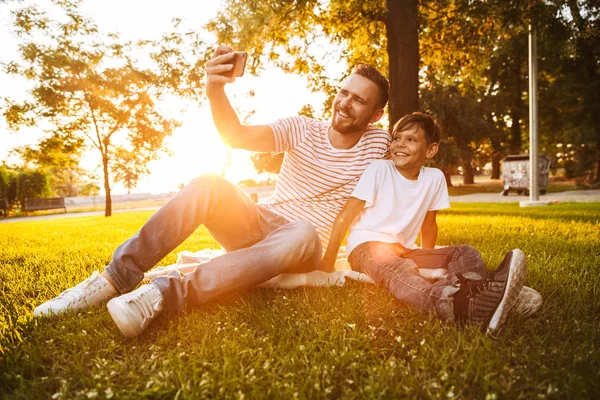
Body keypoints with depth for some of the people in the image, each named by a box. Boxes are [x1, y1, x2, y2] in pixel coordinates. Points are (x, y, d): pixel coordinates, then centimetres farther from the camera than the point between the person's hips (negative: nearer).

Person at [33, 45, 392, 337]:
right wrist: (216, 92, -35)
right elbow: (237, 136, -16)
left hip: (302, 249, -1)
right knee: (208, 184, -27)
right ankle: (116, 279, -27)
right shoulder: (303, 129, -1)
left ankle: (167, 294, -44)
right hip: (257, 226, 2)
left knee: (304, 233, -39)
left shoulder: (377, 144, 1)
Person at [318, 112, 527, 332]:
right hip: (365, 246, -5)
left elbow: (428, 224, 16)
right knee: (394, 267, -38)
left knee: (466, 253, -11)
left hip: (403, 250, 6)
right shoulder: (378, 169, -10)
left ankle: (474, 292, -44)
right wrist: (328, 260, -12)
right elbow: (346, 215, -10)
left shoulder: (434, 178, 2)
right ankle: (450, 306, -65)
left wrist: (427, 260, 12)